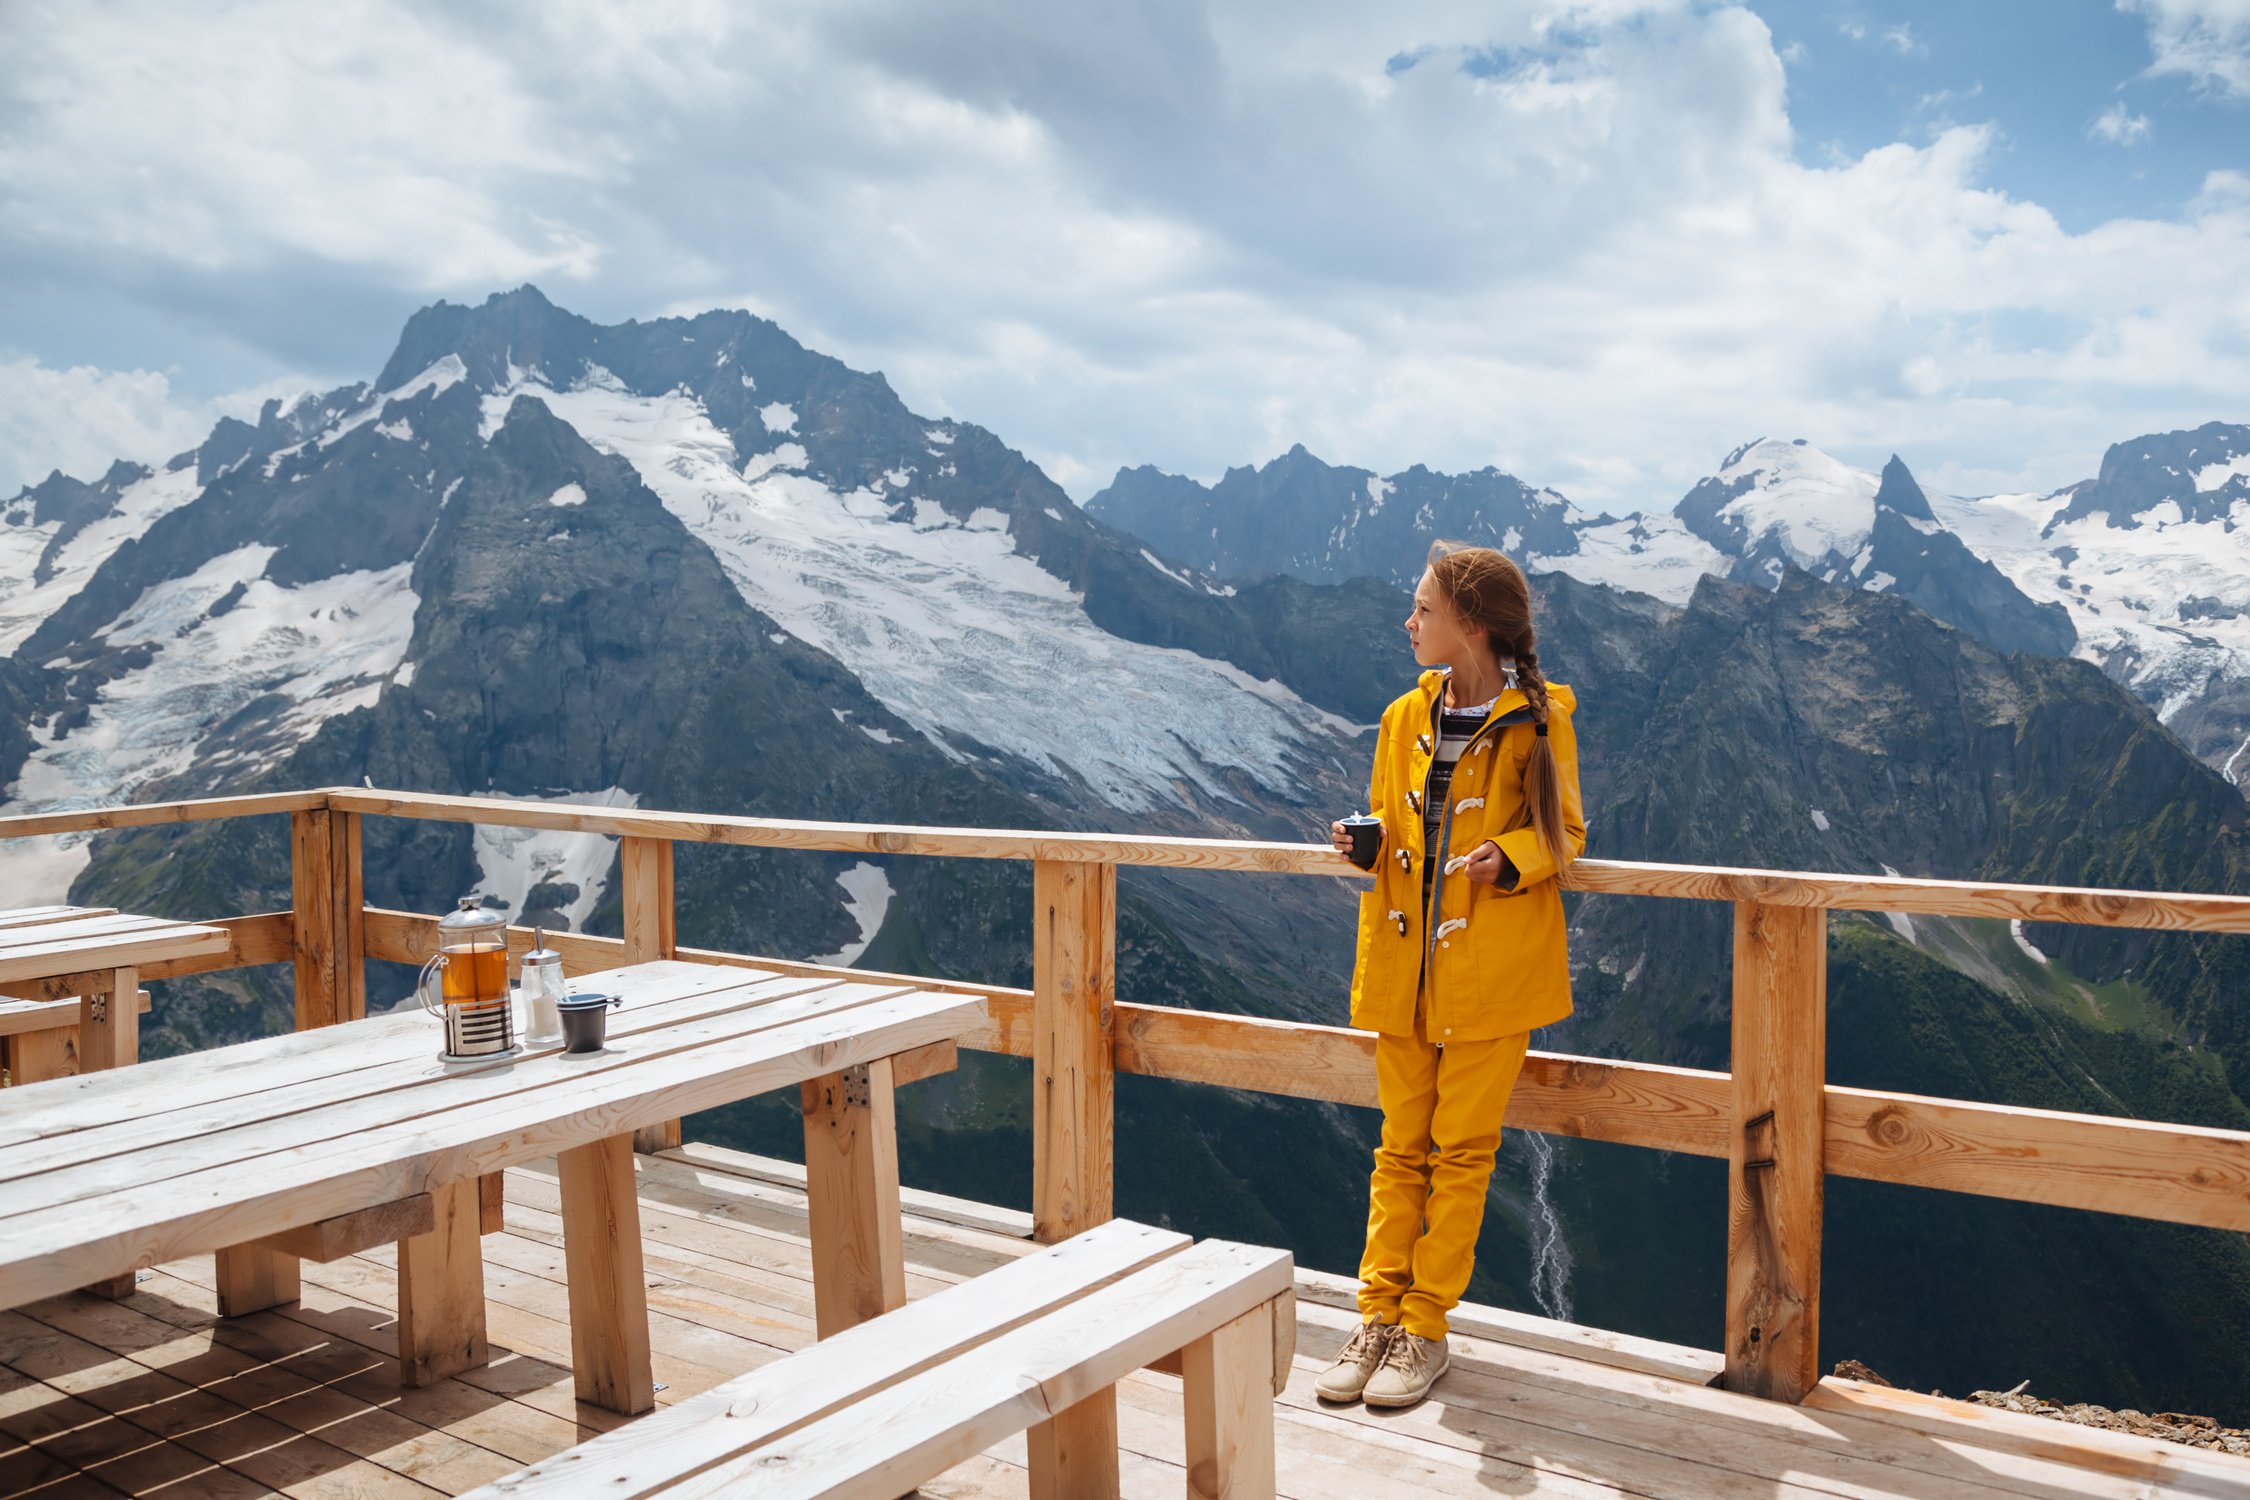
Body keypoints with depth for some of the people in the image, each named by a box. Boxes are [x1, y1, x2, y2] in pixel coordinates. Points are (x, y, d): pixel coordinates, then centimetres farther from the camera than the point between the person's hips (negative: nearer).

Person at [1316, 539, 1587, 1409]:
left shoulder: (1537, 719, -7)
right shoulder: (1405, 718, 8)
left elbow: (1563, 834, 0)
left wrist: (1510, 859, -20)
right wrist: (1362, 844, -4)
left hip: (1491, 968, -4)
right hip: (1406, 961, 5)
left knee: (1462, 1149, 5)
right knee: (1402, 1146, 11)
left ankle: (1426, 1327, 16)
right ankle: (1380, 1313, 20)